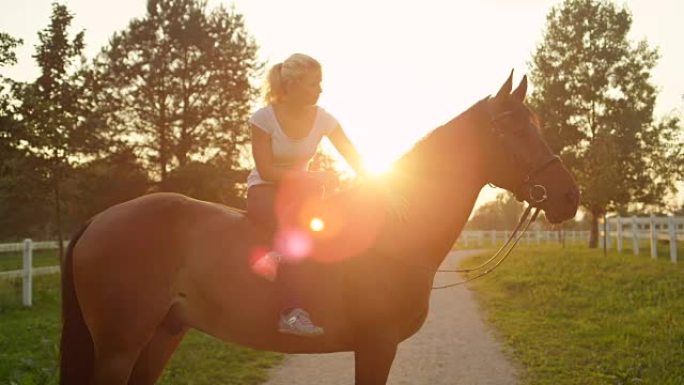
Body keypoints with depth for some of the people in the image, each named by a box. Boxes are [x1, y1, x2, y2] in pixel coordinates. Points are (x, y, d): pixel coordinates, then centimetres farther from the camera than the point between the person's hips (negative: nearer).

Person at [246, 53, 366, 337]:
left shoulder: (322, 119, -6)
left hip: (300, 188, 5)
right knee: (288, 226, -37)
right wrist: (312, 177, -23)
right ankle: (292, 313, -39)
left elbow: (355, 160, -5)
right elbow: (266, 170, -18)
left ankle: (275, 256, -34)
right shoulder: (264, 118, -15)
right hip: (265, 189, -5)